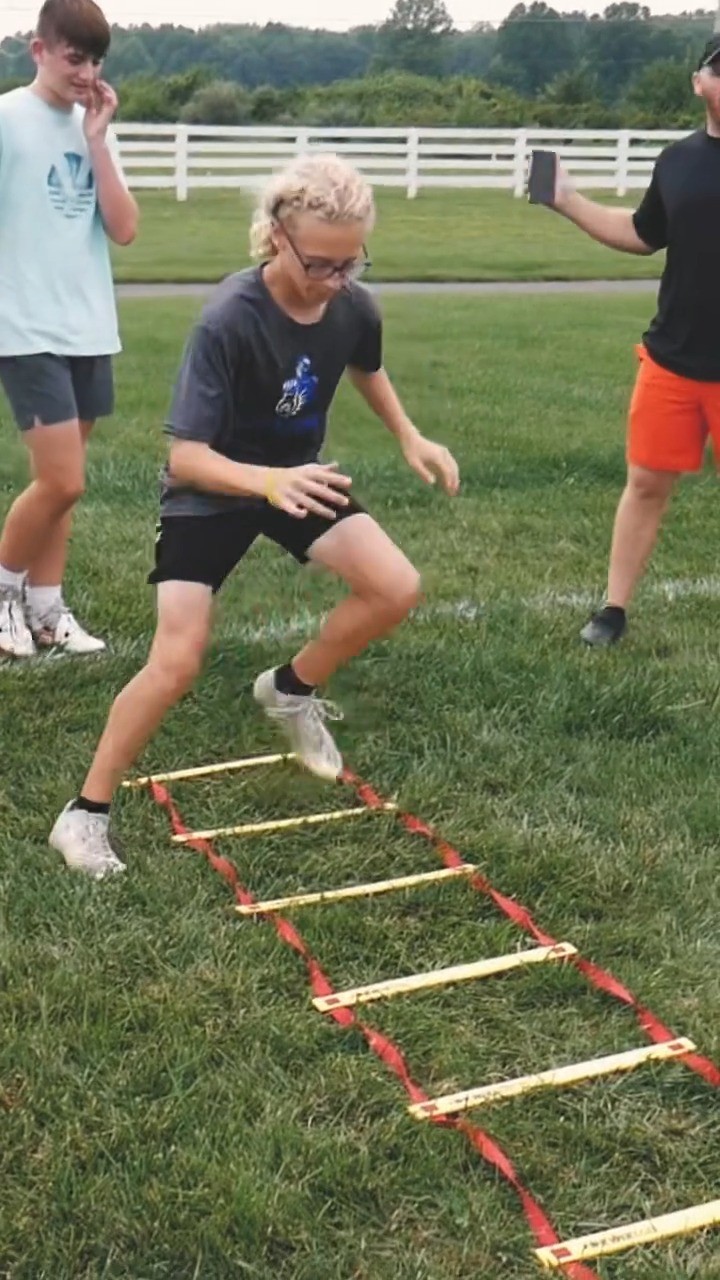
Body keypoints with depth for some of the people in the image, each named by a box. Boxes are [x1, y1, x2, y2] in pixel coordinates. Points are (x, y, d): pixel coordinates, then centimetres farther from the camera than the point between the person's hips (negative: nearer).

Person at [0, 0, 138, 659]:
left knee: (61, 481, 9)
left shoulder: (94, 127, 10)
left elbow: (124, 229, 1)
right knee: (62, 481, -10)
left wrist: (98, 139, -4)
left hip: (91, 330, 6)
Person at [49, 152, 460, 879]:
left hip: (299, 477, 5)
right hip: (209, 492, -5)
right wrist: (269, 482, -51)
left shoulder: (354, 307, -14)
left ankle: (291, 689, 15)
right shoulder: (229, 320, -32)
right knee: (176, 663, -14)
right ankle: (85, 813, 5)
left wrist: (410, 439, 5)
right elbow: (185, 457, -35)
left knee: (396, 589, -12)